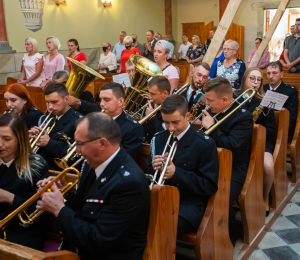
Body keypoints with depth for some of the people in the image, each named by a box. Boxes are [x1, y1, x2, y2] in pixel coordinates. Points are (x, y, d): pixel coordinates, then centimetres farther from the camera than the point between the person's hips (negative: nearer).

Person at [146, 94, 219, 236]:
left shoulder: (205, 144, -6)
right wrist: (153, 168, -7)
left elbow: (210, 186, -7)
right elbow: (147, 175, 17)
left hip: (189, 205, -5)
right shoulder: (158, 139, 11)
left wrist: (177, 174, -17)